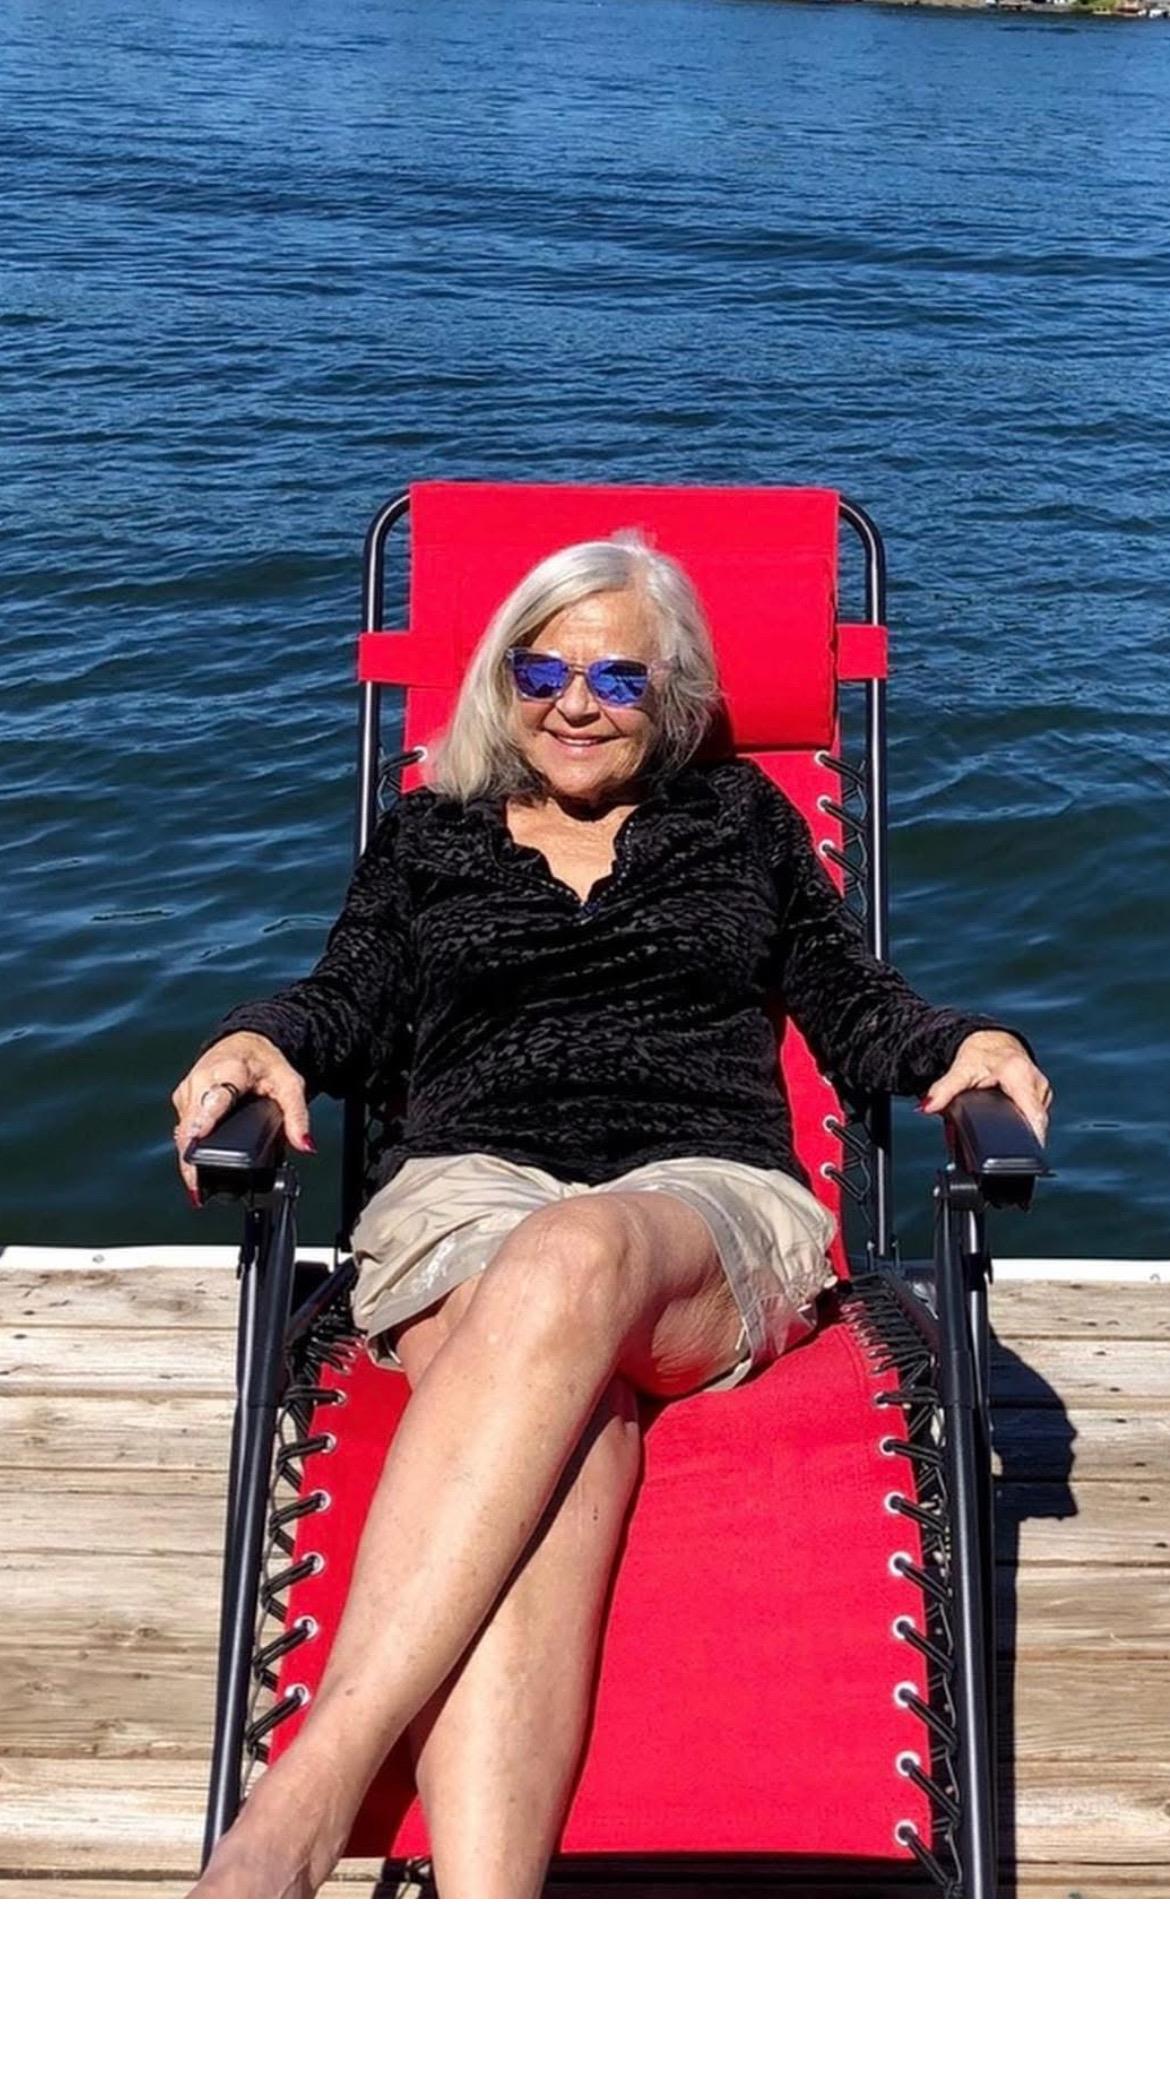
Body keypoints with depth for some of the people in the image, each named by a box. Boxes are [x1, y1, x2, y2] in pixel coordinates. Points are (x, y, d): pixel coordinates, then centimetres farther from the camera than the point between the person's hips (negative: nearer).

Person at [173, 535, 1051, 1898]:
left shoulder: (741, 818, 27)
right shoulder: (428, 833, 28)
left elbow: (852, 1007, 23)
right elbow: (349, 1003, 17)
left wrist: (965, 1045, 1)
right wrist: (258, 1043, -6)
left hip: (710, 1200, 0)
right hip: (466, 1184, 1)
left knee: (570, 1260, -42)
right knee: (562, 1434, -38)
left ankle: (302, 1804, -52)